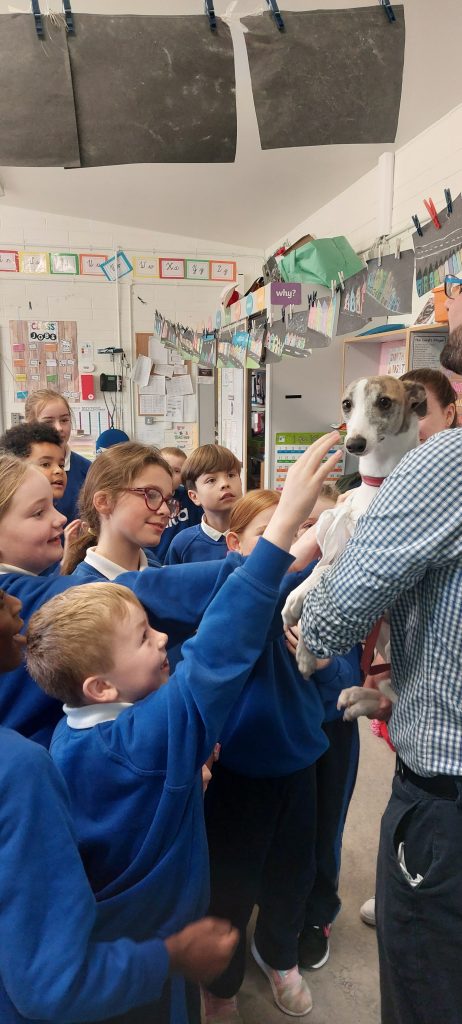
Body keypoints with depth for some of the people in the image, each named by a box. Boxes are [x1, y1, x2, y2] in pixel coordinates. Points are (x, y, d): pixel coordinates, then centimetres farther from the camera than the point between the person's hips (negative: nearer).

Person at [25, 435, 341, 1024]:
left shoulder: (69, 738, -11)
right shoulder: (145, 738, -36)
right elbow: (214, 655, -46)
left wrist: (181, 764, -9)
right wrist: (283, 523, -49)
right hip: (146, 948, -7)